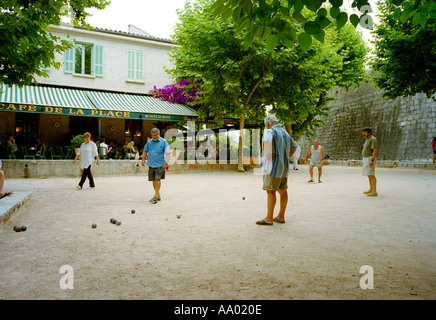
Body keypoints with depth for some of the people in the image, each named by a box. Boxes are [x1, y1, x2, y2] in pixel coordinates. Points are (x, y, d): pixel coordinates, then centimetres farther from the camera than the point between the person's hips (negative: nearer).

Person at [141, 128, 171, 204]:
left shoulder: (163, 142, -4)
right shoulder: (149, 142, 9)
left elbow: (168, 153, -9)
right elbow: (145, 150, 22)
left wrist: (166, 162, -20)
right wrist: (143, 159, 12)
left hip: (160, 164, -5)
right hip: (151, 164, 5)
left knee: (157, 179, -10)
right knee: (153, 180, 8)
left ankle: (156, 196, -3)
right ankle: (158, 196, 21)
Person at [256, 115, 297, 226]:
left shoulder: (270, 131, -9)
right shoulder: (285, 133, 18)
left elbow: (267, 141, -32)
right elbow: (294, 146, 31)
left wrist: (267, 158, -24)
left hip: (274, 166, -9)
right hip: (284, 166, 9)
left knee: (270, 191, -6)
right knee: (282, 190, 11)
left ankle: (269, 219, -4)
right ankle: (281, 217, 19)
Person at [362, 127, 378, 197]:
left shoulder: (373, 139, -15)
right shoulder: (367, 140, 16)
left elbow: (375, 150, -23)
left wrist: (372, 160, -29)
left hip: (370, 159, -10)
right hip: (366, 159, 10)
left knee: (371, 175, -13)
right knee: (369, 175, 14)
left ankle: (374, 192, -14)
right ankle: (371, 190, 22)